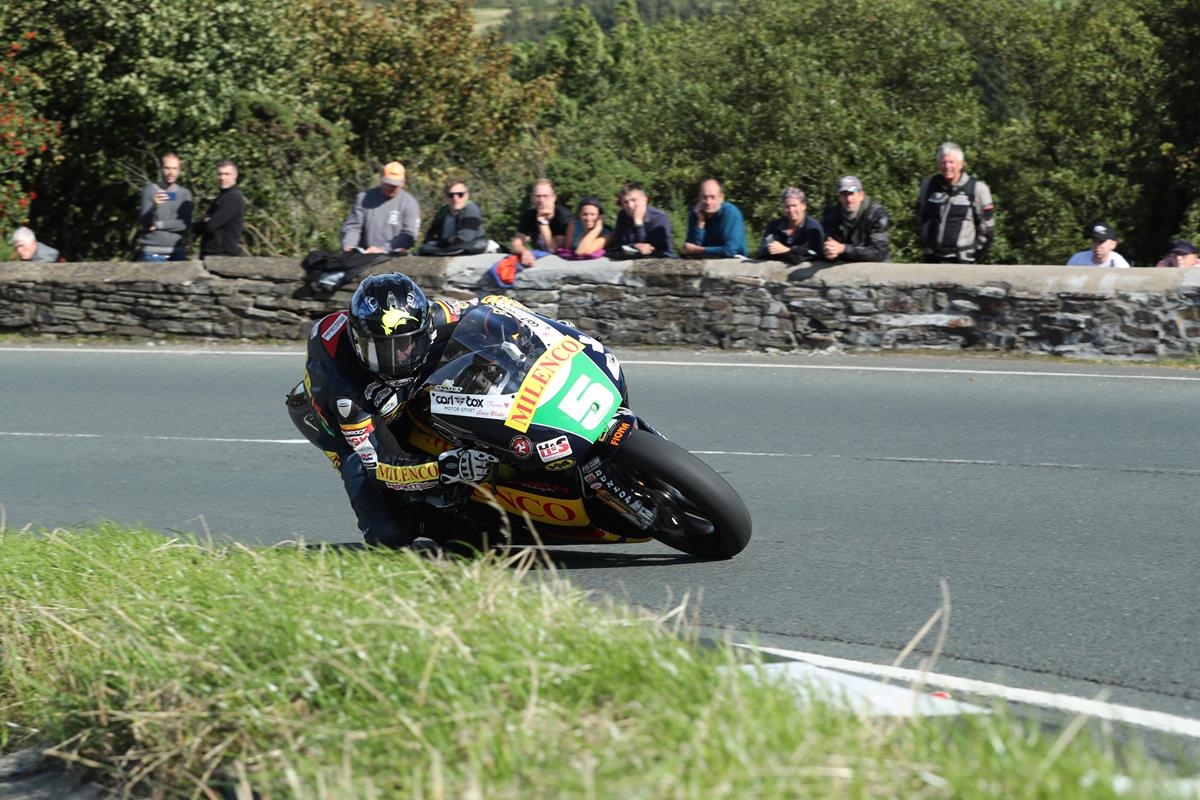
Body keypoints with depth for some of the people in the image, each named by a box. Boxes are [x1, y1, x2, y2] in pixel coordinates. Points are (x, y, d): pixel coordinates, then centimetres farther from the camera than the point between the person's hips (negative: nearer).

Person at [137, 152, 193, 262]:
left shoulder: (185, 193, 8)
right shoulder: (149, 190, 2)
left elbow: (186, 224, -2)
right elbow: (144, 222, -8)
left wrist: (158, 225, -8)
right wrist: (154, 206, -28)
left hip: (178, 252, 2)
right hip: (153, 252, -2)